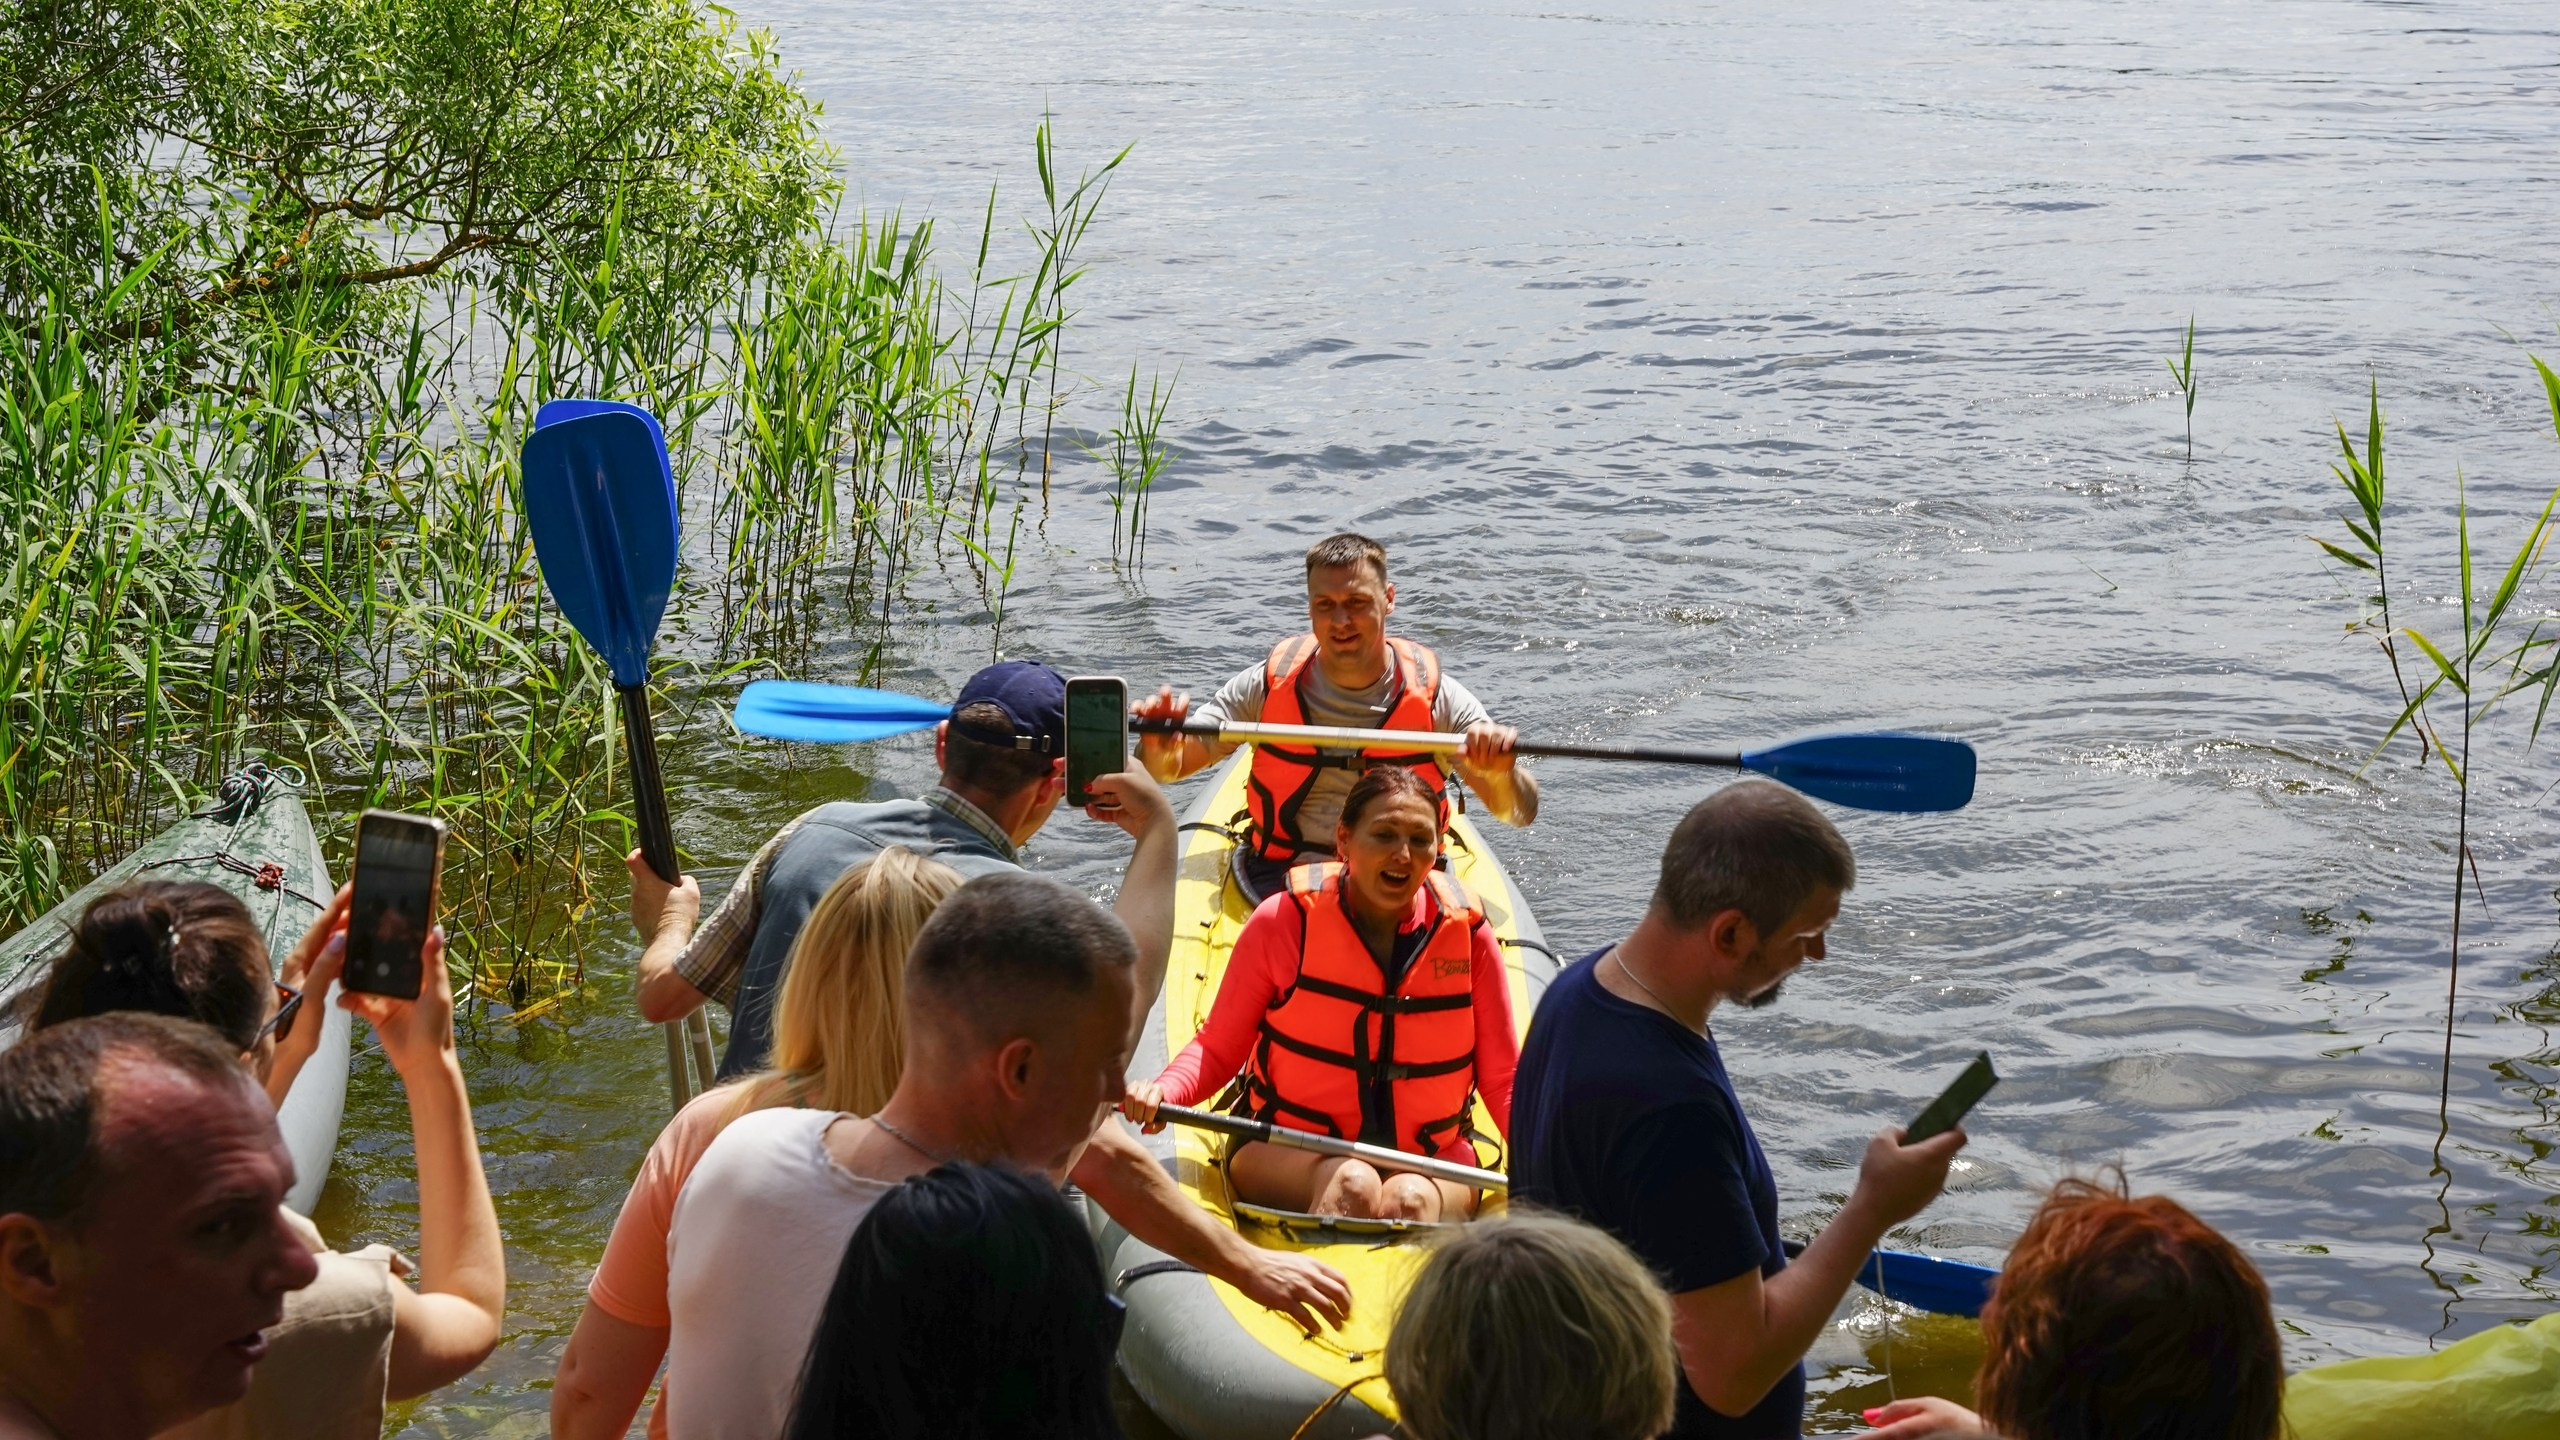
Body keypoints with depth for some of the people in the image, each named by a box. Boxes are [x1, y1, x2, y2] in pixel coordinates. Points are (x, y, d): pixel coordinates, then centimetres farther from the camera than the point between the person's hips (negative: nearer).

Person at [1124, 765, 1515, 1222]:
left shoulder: (1468, 935, -1)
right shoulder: (1284, 921, -6)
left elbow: (1503, 1079, 6)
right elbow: (1218, 1047, -1)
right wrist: (1163, 1090, -22)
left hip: (1429, 1164, 2)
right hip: (1286, 1157, -1)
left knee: (1409, 1200, -32)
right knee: (1351, 1184, -34)